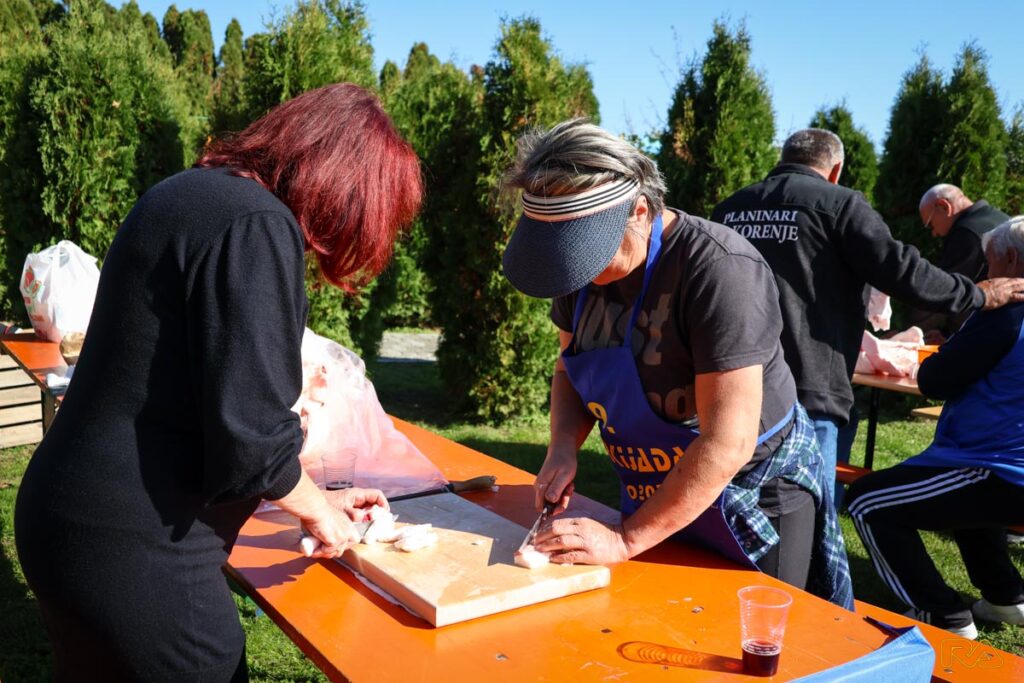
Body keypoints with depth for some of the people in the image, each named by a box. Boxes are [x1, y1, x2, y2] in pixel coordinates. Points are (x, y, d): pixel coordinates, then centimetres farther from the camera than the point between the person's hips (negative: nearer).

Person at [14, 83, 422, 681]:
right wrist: (317, 509, -3)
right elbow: (248, 435, -23)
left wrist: (312, 497, 18)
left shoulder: (192, 194, 10)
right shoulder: (257, 225, -20)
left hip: (74, 519, 10)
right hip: (136, 549, -10)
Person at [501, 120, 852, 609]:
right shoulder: (585, 264, -7)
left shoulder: (720, 270, -29)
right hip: (654, 497, 7)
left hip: (752, 503, -6)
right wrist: (563, 447, -10)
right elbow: (570, 371, 9)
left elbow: (727, 443, -31)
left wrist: (626, 540, -27)